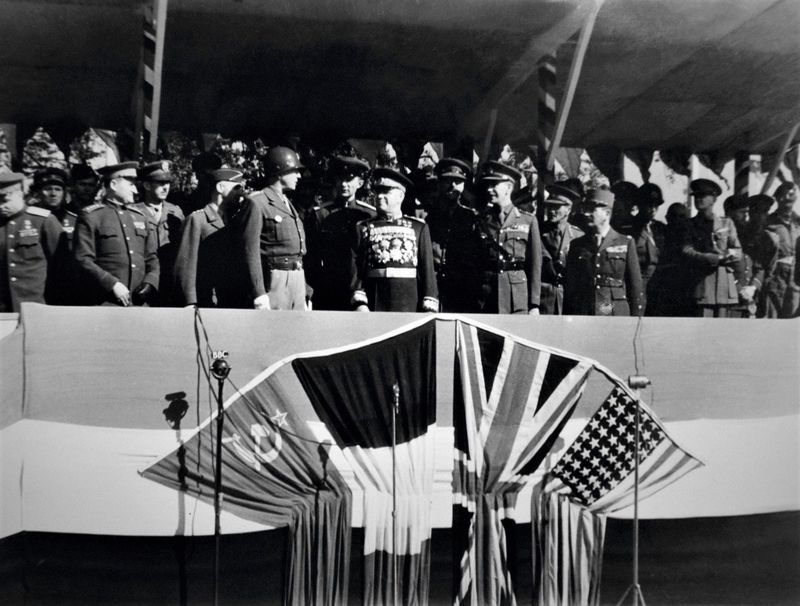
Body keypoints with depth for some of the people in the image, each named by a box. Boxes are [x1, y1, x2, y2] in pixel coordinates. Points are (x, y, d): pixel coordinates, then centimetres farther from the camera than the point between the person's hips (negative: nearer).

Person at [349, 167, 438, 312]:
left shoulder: (419, 228, 8)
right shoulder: (363, 228, 10)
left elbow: (427, 269, 4)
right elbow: (355, 269, 4)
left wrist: (429, 308, -4)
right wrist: (359, 302, -9)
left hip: (409, 306, 0)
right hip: (373, 306, 1)